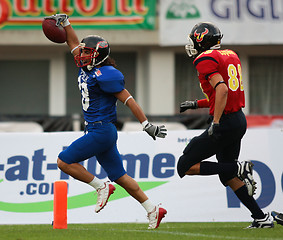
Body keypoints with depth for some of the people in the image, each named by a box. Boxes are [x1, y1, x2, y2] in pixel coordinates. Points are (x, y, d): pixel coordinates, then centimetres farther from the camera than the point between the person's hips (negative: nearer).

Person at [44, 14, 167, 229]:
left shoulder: (105, 75, -16)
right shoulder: (87, 68, 10)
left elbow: (128, 99, -17)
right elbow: (74, 45, 25)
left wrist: (147, 125, -19)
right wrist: (65, 22, 20)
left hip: (102, 131, -9)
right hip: (97, 131, 9)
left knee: (65, 162, -7)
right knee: (119, 176, 11)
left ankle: (102, 187, 2)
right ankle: (153, 209, 12)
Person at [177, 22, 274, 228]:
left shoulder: (205, 60, -11)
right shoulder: (231, 56, 16)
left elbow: (222, 89, -25)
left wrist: (216, 122, -26)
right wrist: (196, 104, 25)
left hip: (225, 124, -9)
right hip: (240, 120, 9)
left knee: (185, 167, -2)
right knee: (228, 176, 20)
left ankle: (239, 168, -9)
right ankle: (261, 217, 14)